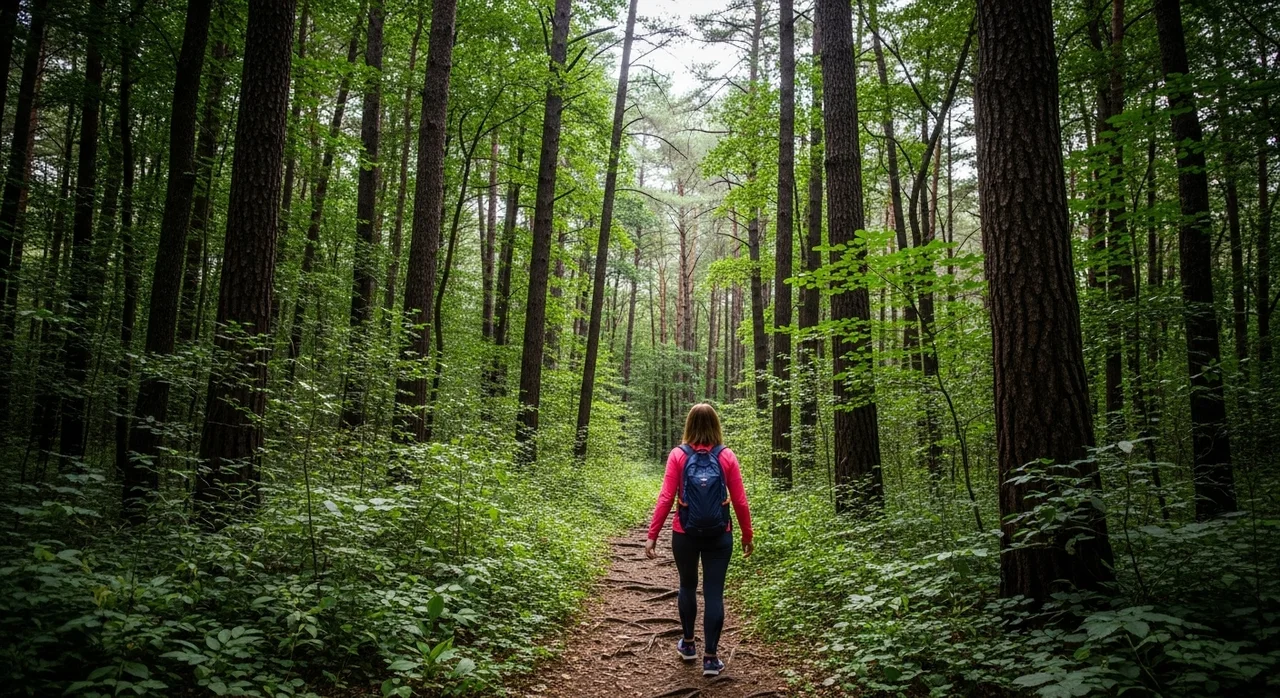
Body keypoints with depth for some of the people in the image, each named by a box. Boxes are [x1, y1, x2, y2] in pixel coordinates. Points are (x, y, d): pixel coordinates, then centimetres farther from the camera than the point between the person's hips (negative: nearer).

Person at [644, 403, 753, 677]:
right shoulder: (727, 457, -4)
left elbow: (665, 499, -10)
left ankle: (688, 644, 34)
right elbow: (740, 502, -3)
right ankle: (711, 658, 7)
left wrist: (652, 535, -5)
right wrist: (747, 536, 9)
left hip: (685, 534, 0)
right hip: (719, 535, 0)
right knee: (714, 593, 5)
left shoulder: (678, 455, -7)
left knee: (687, 586, 21)